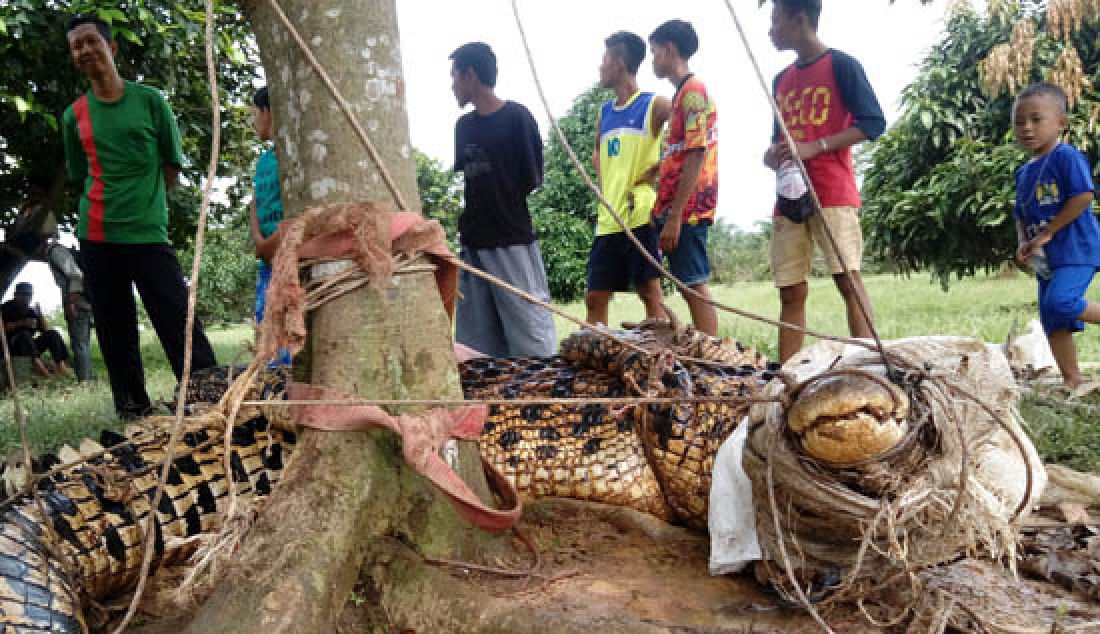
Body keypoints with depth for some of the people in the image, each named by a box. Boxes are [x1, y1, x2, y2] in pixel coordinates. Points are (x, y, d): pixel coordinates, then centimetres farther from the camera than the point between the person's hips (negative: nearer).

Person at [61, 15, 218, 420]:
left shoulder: (149, 100, 3)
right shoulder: (74, 116, 9)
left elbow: (173, 164, 9)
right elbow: (80, 176, 19)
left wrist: (147, 205, 4)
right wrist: (113, 203, 7)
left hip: (148, 233, -3)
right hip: (96, 238, 3)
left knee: (180, 324, -8)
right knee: (115, 333, 8)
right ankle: (133, 413, 18)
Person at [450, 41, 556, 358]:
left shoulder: (517, 118, -6)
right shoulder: (464, 125, 13)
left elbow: (532, 180, -7)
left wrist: (504, 202, 2)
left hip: (513, 241, -7)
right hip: (472, 242, 7)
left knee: (529, 325, -4)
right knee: (476, 337, 9)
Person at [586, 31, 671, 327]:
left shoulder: (654, 106, -3)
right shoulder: (604, 113, 17)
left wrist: (651, 173, -10)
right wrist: (603, 182, 14)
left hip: (641, 216, -7)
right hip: (607, 219, 7)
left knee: (650, 294, -3)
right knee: (594, 297, 7)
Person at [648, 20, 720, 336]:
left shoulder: (693, 91, -9)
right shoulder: (682, 94, 20)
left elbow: (695, 156, -17)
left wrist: (674, 215, -20)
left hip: (685, 209, -9)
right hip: (675, 209, 9)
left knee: (695, 287, -8)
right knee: (690, 288, 10)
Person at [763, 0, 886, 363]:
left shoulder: (841, 65, 0)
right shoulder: (782, 80, 20)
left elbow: (874, 123, -7)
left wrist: (815, 147, -15)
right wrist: (773, 154, 2)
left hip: (833, 195, -6)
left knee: (848, 280, -12)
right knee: (790, 292, 3)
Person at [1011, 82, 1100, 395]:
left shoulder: (1066, 156, -10)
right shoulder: (1024, 172, 14)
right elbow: (1021, 215, 19)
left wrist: (1047, 233, -17)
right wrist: (1023, 242, 1)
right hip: (1044, 259, 8)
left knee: (1060, 303, -28)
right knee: (1052, 321, 9)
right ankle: (1074, 382, 19)